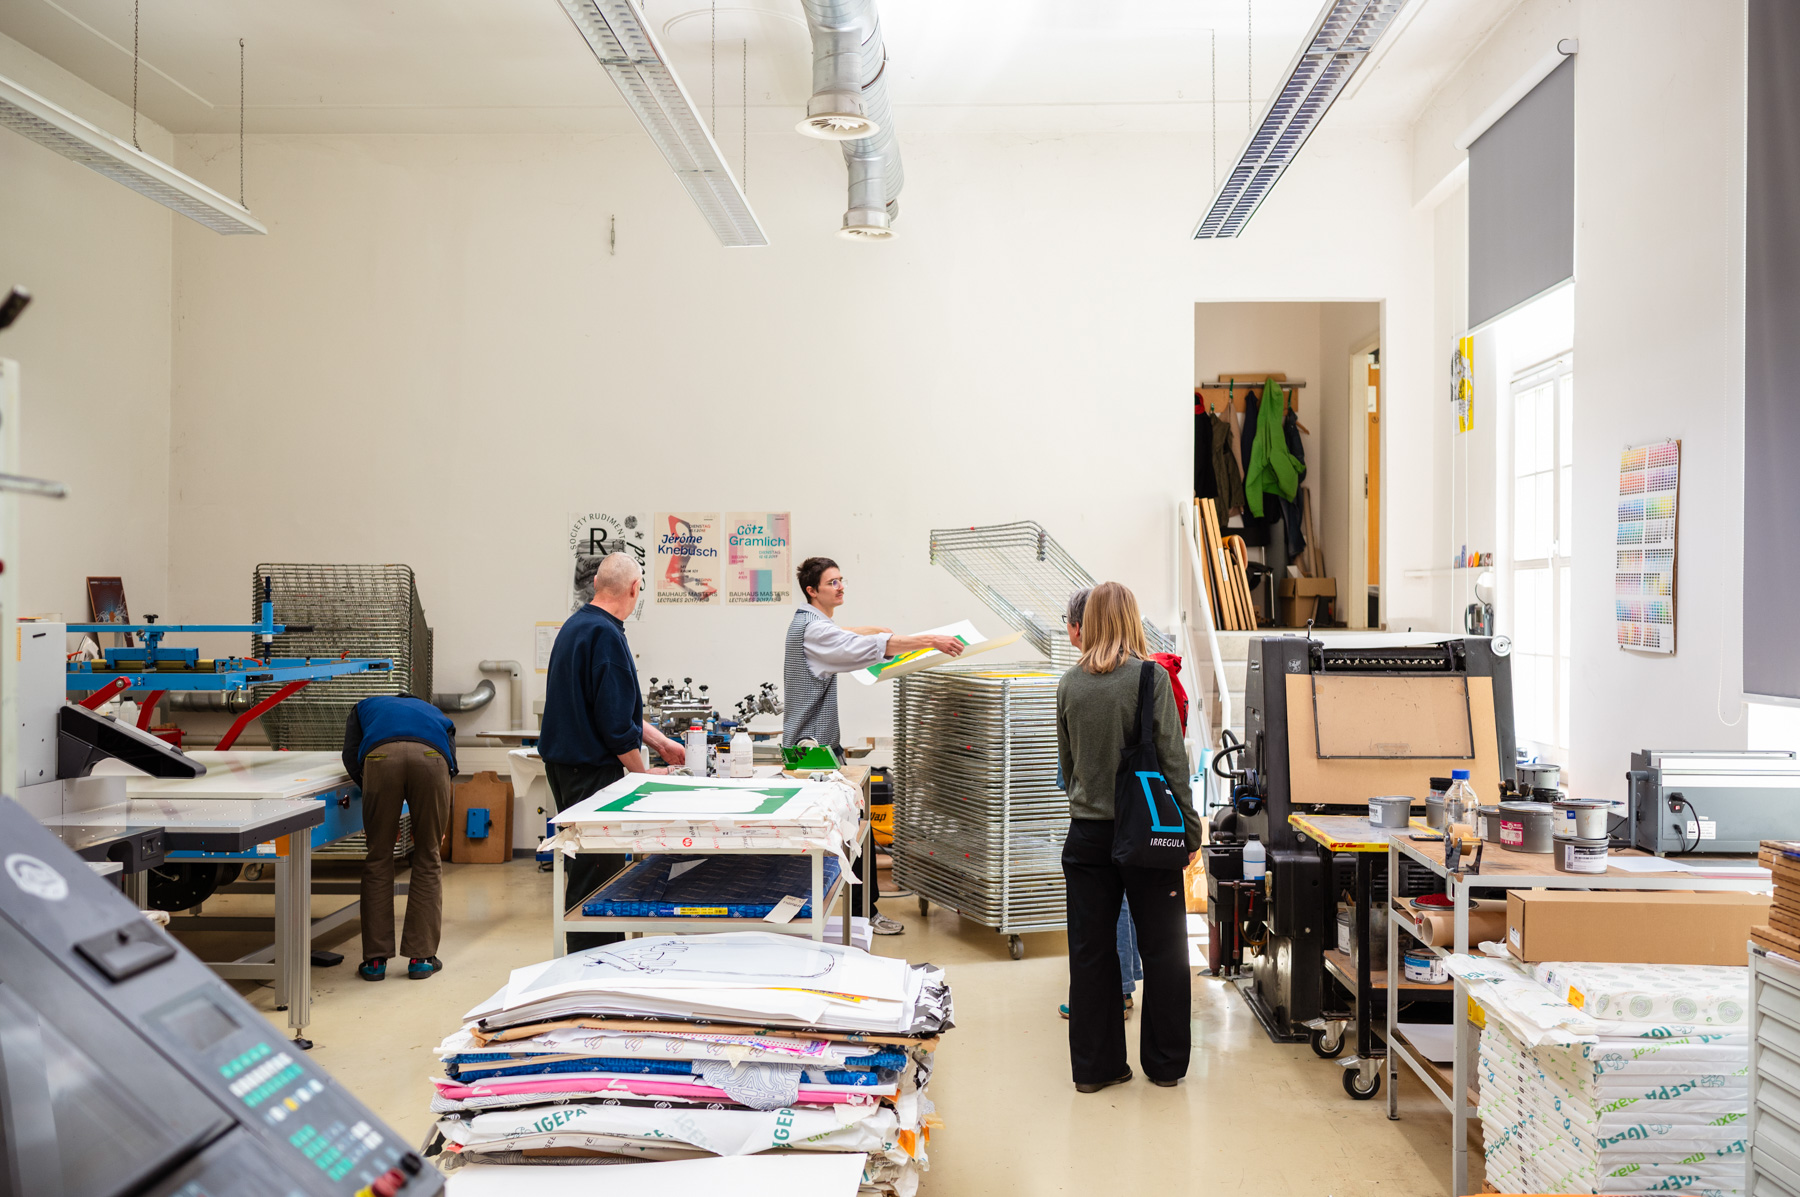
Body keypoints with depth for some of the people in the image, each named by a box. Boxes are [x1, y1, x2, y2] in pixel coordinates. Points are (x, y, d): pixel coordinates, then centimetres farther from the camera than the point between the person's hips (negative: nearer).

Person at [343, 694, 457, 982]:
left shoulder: (365, 707, 42)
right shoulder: (438, 716, 43)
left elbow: (351, 756, 24)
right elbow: (451, 766, 27)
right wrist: (431, 824, 36)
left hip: (381, 756, 0)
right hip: (432, 758, 1)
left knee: (378, 859, 14)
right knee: (428, 858, 15)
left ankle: (375, 960, 19)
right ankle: (421, 958, 19)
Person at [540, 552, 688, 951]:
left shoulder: (575, 625, 13)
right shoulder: (605, 635, -19)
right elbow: (614, 722, -22)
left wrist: (660, 741, 22)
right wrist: (642, 772, -10)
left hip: (565, 765, 10)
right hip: (591, 771, -10)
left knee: (584, 869, 16)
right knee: (596, 873, -4)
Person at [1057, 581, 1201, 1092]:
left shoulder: (1070, 684, 1)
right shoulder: (1151, 678, -9)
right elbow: (1172, 758, -9)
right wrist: (1189, 830, -4)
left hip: (1087, 831, 3)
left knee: (1090, 950, 10)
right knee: (1162, 948, 11)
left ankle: (1094, 1065, 18)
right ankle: (1165, 1062, 21)